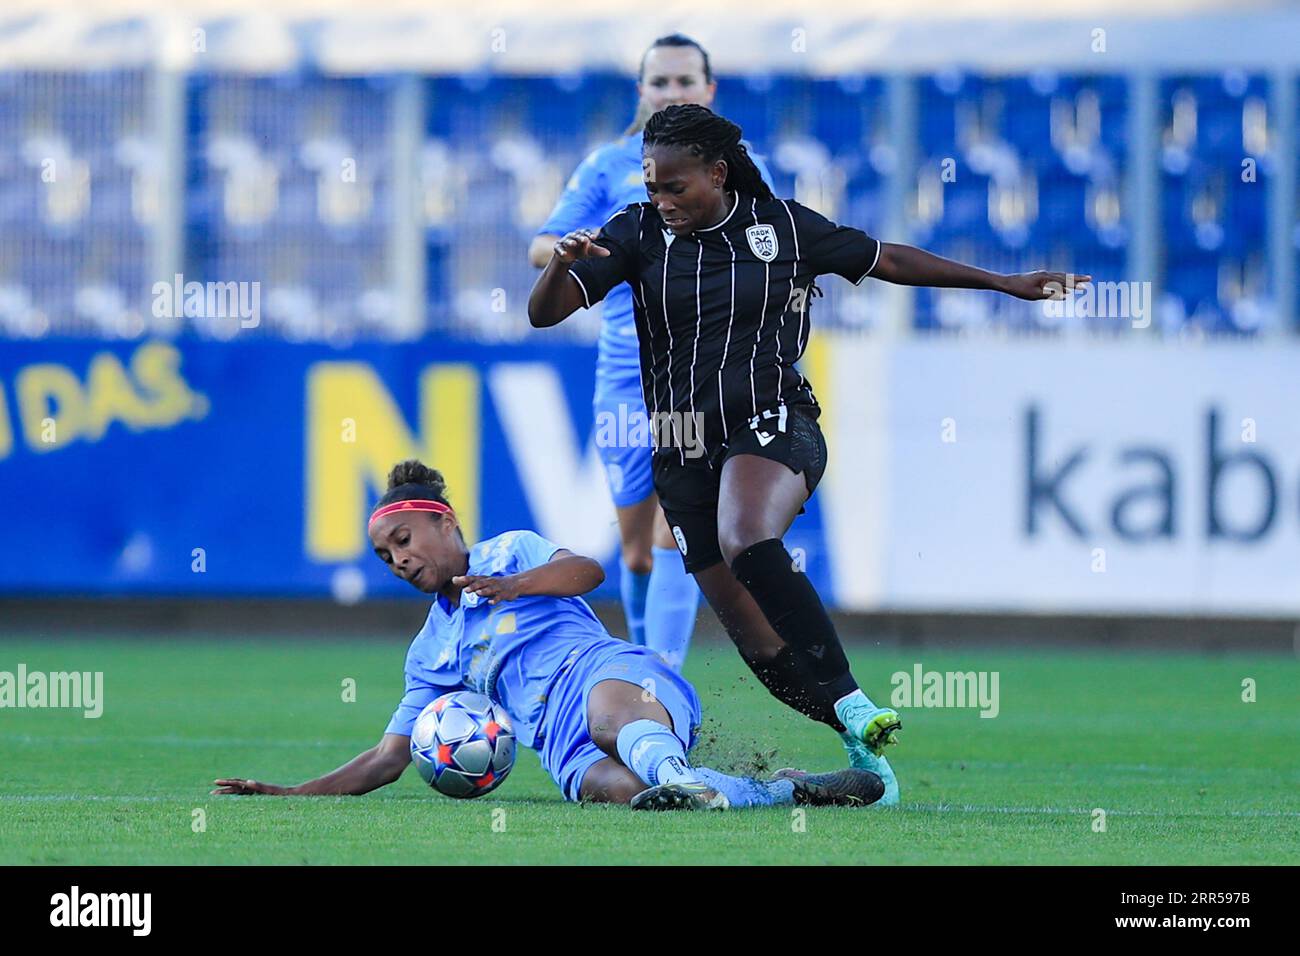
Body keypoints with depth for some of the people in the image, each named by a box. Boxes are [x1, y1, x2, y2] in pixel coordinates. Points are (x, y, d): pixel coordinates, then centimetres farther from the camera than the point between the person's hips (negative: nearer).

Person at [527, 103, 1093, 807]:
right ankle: (863, 747, 17)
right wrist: (561, 264, -28)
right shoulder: (637, 233, 2)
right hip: (684, 452, 3)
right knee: (755, 639, 0)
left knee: (747, 540, -36)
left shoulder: (781, 226, 1)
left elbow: (886, 260, 14)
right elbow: (544, 312, -4)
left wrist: (1006, 284, 17)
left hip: (773, 429, -3)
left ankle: (849, 701, -35)